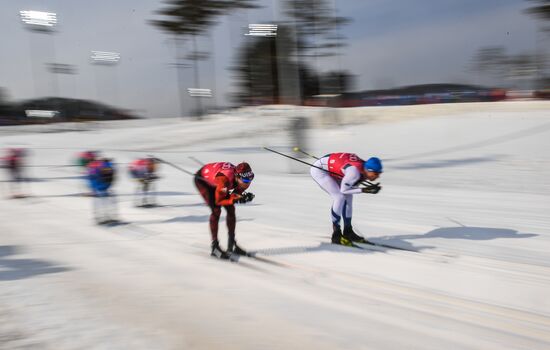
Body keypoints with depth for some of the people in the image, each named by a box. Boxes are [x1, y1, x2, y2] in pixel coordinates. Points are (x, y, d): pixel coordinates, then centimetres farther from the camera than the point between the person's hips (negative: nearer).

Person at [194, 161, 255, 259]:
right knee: (216, 210, -20)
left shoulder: (243, 178, -24)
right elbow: (218, 201, -31)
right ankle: (215, 247, -13)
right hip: (202, 180, -7)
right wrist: (235, 199, -42)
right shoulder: (224, 179, -43)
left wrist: (244, 197, -30)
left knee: (231, 209, -1)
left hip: (214, 181, 7)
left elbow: (236, 194, -9)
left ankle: (232, 244, 13)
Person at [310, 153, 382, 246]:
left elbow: (352, 186, 2)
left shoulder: (364, 170, -9)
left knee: (348, 196, 5)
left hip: (330, 170, 9)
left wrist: (369, 188, -11)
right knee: (340, 197, -18)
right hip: (318, 169, -9)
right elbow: (343, 190, -22)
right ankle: (336, 235, -8)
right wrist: (363, 190, -23)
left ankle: (348, 232, 16)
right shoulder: (354, 172, -33)